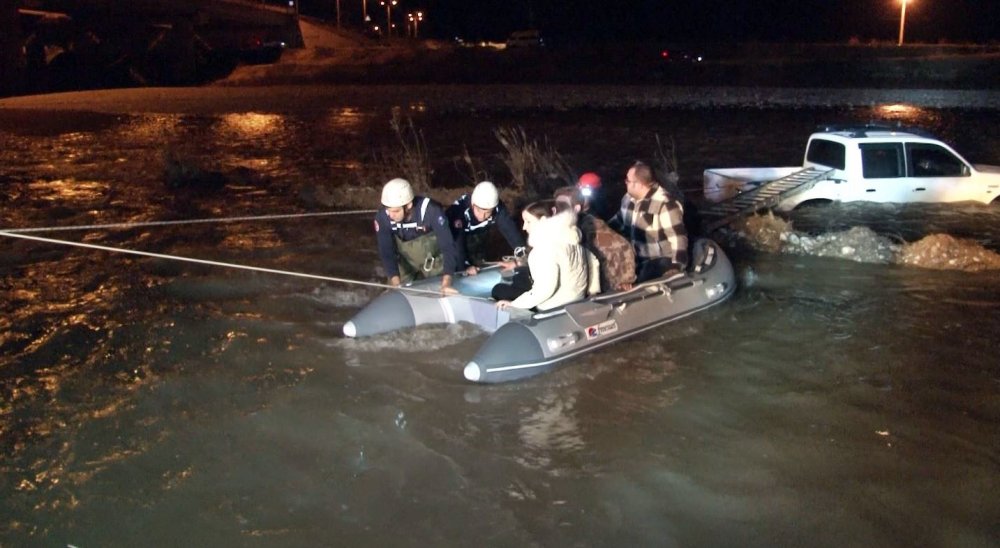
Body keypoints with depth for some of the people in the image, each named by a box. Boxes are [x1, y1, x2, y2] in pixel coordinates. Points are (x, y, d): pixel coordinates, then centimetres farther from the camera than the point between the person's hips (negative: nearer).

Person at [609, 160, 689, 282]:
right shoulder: (628, 198, 5)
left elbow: (678, 239, -21)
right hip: (637, 259, 8)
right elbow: (619, 221, 23)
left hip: (661, 261, -8)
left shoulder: (665, 204, -20)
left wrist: (675, 270, -22)